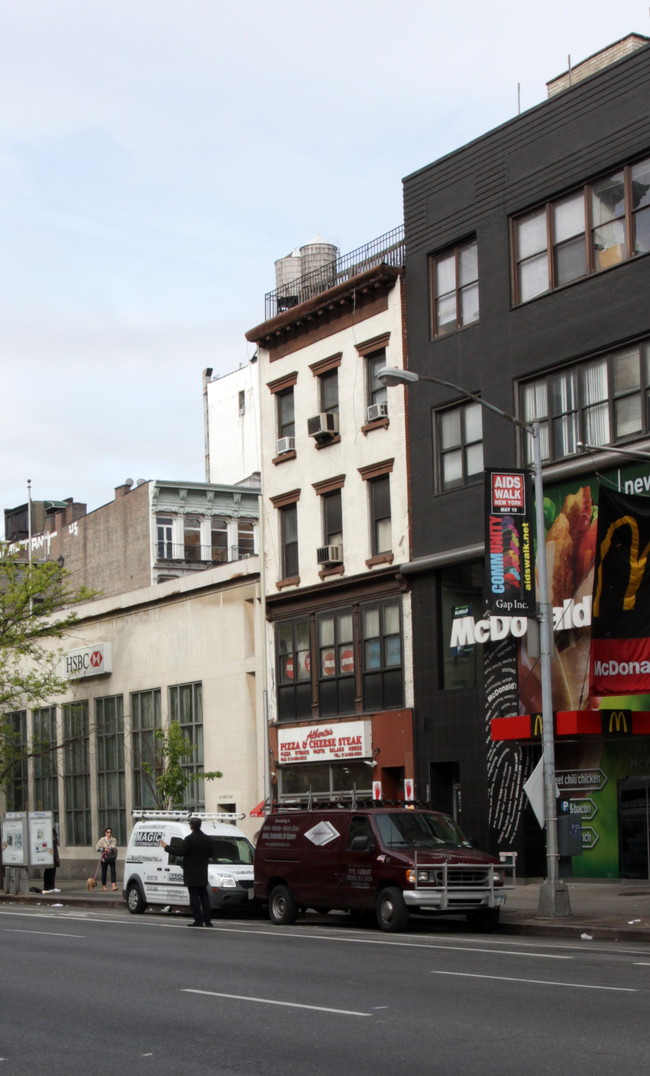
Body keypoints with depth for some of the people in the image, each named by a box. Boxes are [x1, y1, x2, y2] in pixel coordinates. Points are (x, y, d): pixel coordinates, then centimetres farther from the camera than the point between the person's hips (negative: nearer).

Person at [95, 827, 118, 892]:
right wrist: (104, 849, -21)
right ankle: (104, 886, 20)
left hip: (112, 858, 1)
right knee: (104, 872, 5)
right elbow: (97, 847, -8)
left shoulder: (114, 840, 9)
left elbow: (114, 847, -7)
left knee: (113, 872, -12)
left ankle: (113, 886, -21)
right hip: (104, 858, -1)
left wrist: (109, 848, -25)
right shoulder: (102, 839, 2)